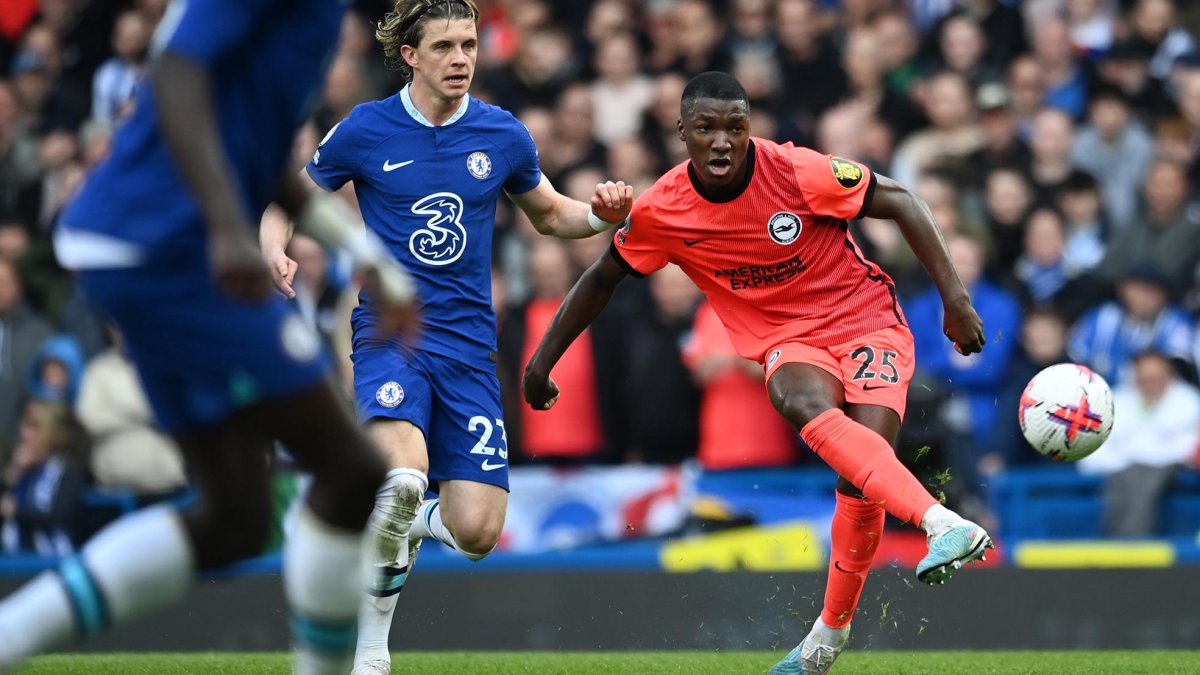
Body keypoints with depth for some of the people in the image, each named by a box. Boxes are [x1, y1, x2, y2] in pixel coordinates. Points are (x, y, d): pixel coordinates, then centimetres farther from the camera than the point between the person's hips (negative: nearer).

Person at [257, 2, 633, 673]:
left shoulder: (503, 135, 4)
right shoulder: (365, 131, -2)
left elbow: (549, 214, 20)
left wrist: (602, 214, -2)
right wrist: (276, 253, -12)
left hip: (469, 347, 3)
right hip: (389, 335, -3)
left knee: (477, 532, -9)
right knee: (404, 477, -31)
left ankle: (415, 519, 29)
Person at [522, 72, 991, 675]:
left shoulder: (796, 173, -18)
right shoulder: (662, 212, -8)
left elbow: (901, 203, -7)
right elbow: (602, 279, 10)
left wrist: (954, 298, -9)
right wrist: (541, 362, 13)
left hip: (868, 321, -1)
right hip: (788, 343, 1)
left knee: (861, 479, -21)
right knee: (806, 406, -35)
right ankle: (945, 525, -48)